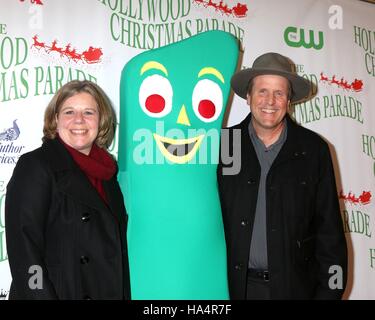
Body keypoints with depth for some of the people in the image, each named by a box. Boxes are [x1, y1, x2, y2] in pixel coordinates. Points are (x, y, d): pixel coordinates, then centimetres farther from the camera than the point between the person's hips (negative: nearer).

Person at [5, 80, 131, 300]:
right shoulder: (34, 166, -11)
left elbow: (119, 245, 11)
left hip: (111, 291, 6)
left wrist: (125, 294, 6)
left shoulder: (108, 170, 6)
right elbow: (23, 251, -17)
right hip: (61, 291, -5)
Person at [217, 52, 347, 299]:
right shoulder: (223, 145, -3)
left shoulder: (314, 150, -3)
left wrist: (329, 291, -3)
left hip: (295, 286, 0)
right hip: (235, 286, 0)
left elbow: (329, 228, 0)